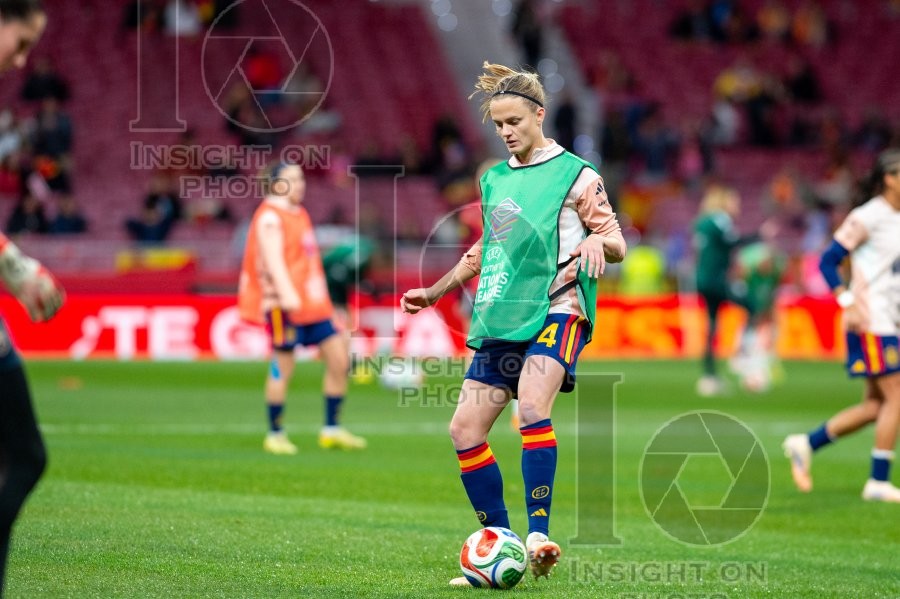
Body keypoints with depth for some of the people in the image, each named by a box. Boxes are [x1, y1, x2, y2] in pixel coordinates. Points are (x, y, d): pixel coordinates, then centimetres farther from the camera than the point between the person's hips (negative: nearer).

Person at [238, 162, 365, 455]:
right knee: (282, 368, -3)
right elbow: (273, 259, -21)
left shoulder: (299, 213, 19)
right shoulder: (270, 217, -9)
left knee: (339, 358, 4)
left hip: (313, 304, 9)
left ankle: (332, 429, 12)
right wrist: (287, 294, -32)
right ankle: (275, 434, 8)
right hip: (285, 304, -9)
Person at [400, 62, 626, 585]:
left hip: (555, 311, -7)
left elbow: (617, 243, -3)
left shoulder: (576, 175, -2)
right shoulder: (494, 180, 17)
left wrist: (597, 242, -25)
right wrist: (436, 292, 29)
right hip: (500, 321, 7)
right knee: (465, 429, -2)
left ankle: (539, 534, -32)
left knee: (532, 406, -30)